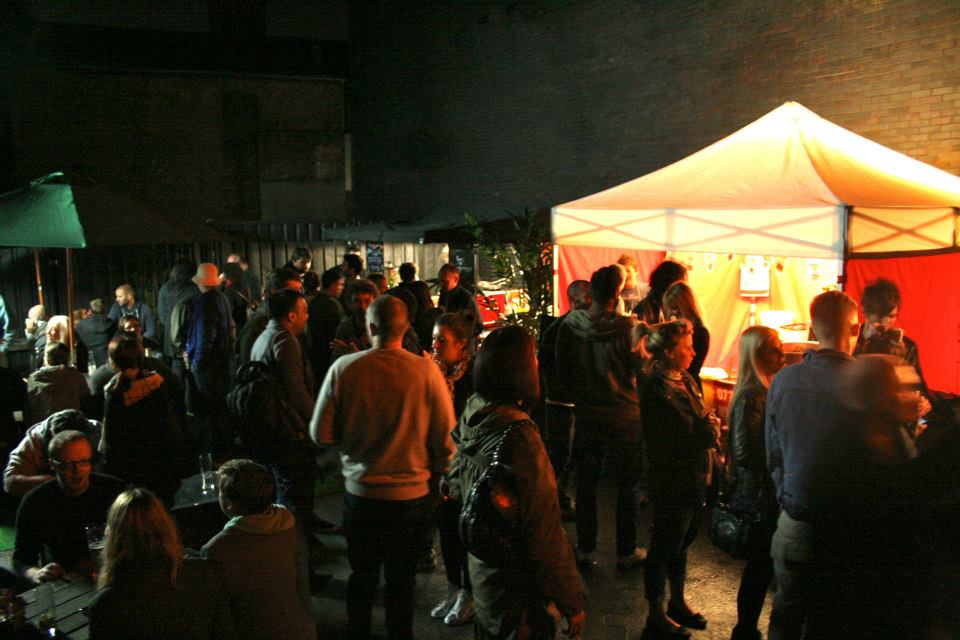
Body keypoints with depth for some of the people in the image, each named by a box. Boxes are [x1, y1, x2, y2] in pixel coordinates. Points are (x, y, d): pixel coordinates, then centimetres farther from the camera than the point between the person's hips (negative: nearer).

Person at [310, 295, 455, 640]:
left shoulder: (344, 368, -13)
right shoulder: (426, 371, -15)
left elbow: (320, 434, -6)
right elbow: (445, 440, -10)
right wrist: (436, 475, 9)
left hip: (360, 492, 1)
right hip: (411, 495, 0)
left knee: (362, 576, 21)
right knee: (402, 579, 19)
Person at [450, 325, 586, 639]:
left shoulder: (471, 418, -4)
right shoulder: (519, 437, -29)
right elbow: (545, 533, -26)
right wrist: (572, 604, -13)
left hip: (482, 578, 8)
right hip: (519, 596, -7)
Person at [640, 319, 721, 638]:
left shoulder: (685, 380, 6)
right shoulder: (657, 390, -23)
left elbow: (700, 419, 11)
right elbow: (679, 441, -25)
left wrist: (708, 427, -11)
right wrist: (710, 432, -12)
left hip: (692, 479, 9)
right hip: (671, 483, -9)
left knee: (682, 541, 23)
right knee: (664, 547, 7)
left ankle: (677, 602, 42)